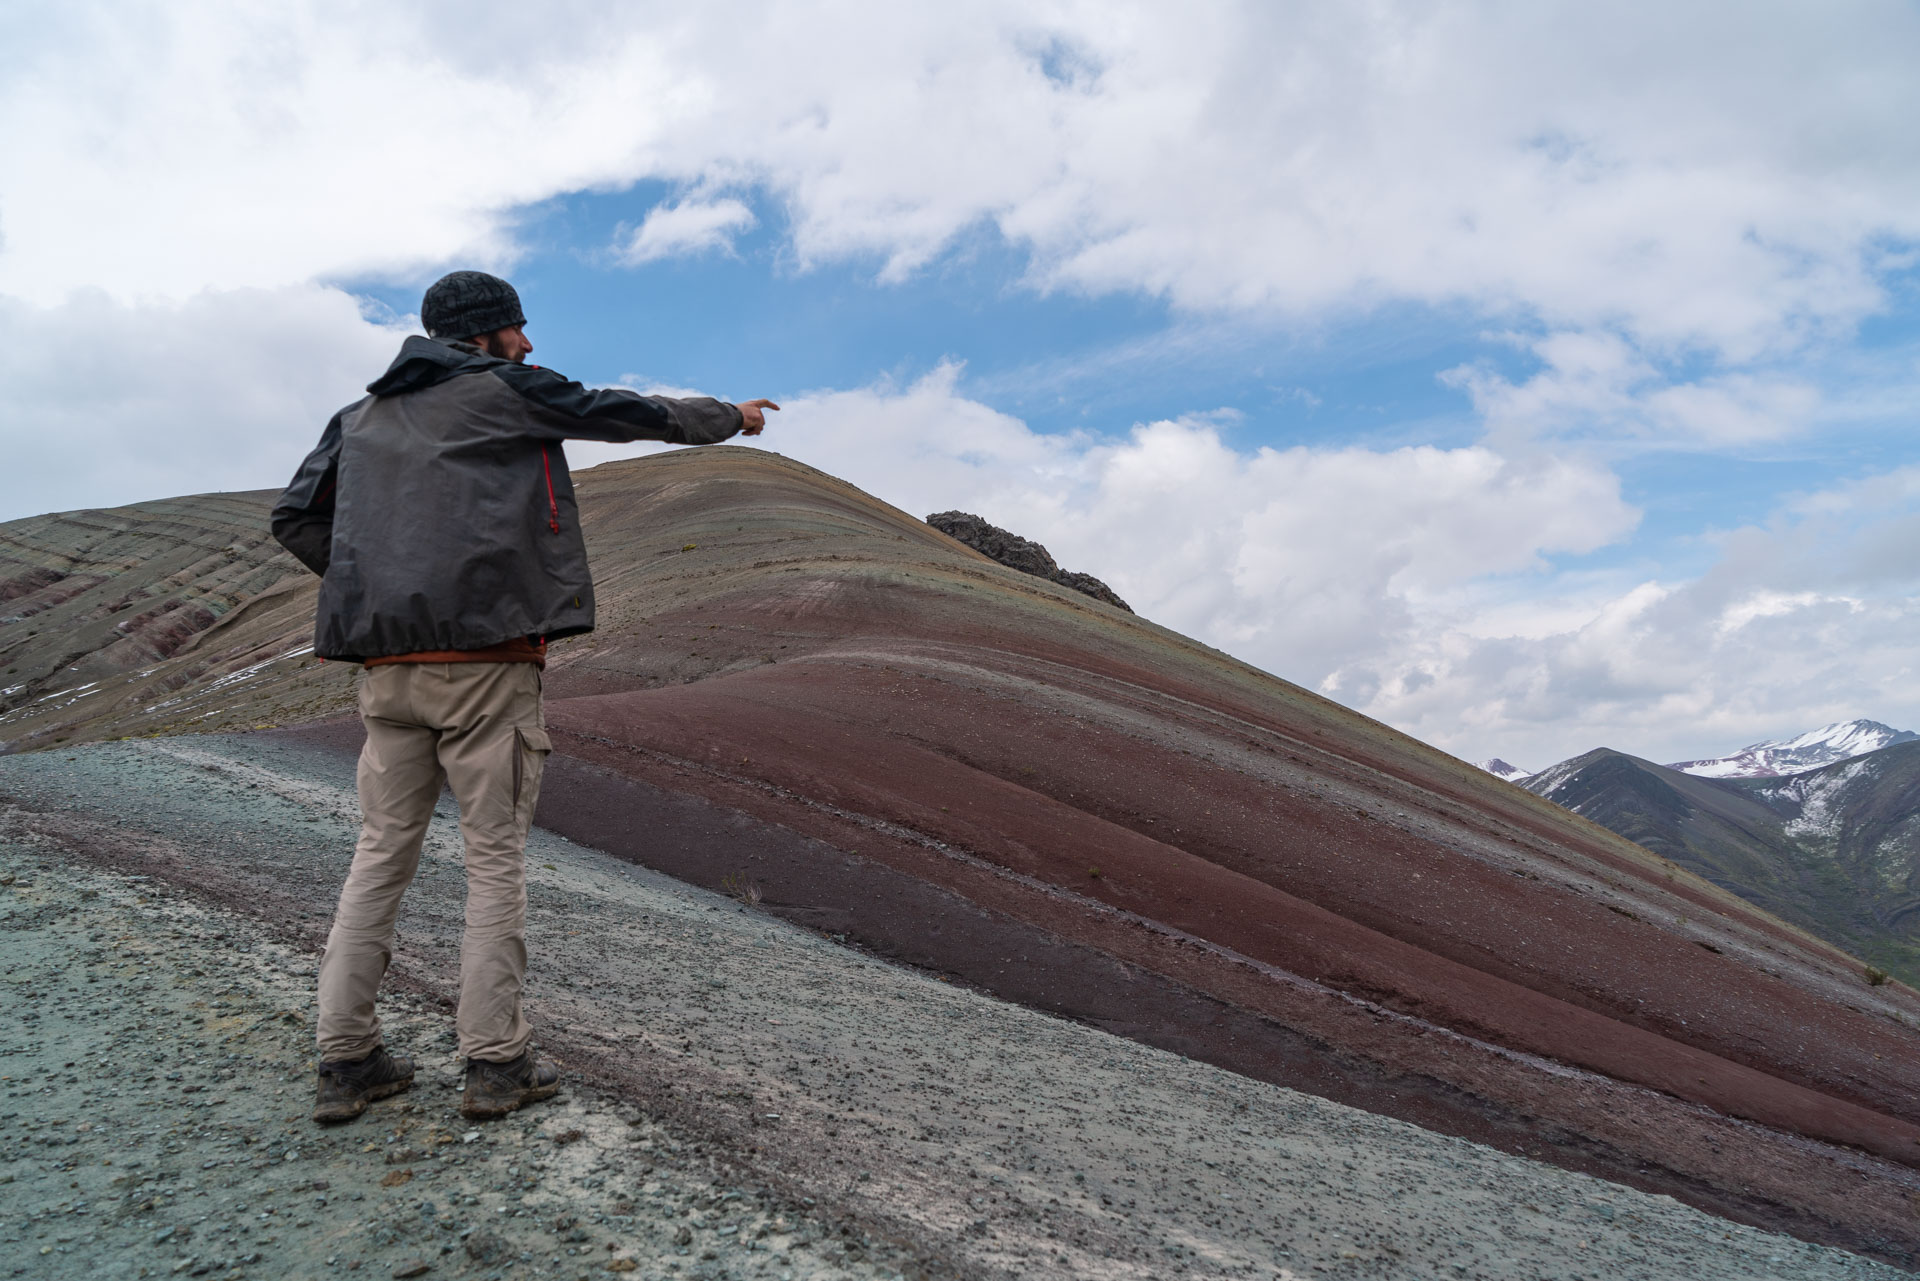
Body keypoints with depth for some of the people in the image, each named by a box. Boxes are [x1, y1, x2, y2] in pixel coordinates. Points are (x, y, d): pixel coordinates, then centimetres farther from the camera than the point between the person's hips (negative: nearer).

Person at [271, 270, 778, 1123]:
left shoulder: (362, 416, 21)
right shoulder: (507, 390, 3)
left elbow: (295, 519, 18)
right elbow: (635, 414, 9)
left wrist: (370, 580, 16)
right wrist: (732, 416, 22)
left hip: (388, 662, 6)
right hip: (484, 658, -6)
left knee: (382, 853, 10)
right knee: (496, 858, 0)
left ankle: (345, 1062, 14)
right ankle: (495, 1061, 5)